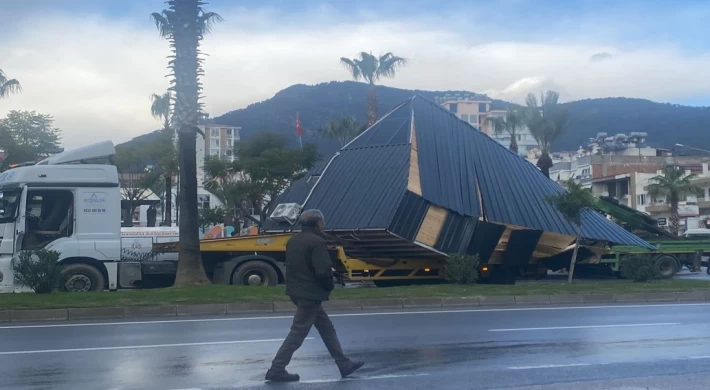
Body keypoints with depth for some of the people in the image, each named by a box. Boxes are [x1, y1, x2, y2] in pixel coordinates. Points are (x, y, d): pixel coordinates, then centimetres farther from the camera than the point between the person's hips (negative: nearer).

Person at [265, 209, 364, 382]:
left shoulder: (293, 240, 11)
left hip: (298, 291, 10)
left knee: (327, 329, 16)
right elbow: (323, 271, -23)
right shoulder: (316, 242, -17)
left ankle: (344, 364, 21)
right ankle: (276, 370, 2)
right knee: (297, 334, -3)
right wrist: (330, 285, -4)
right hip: (310, 294, -10)